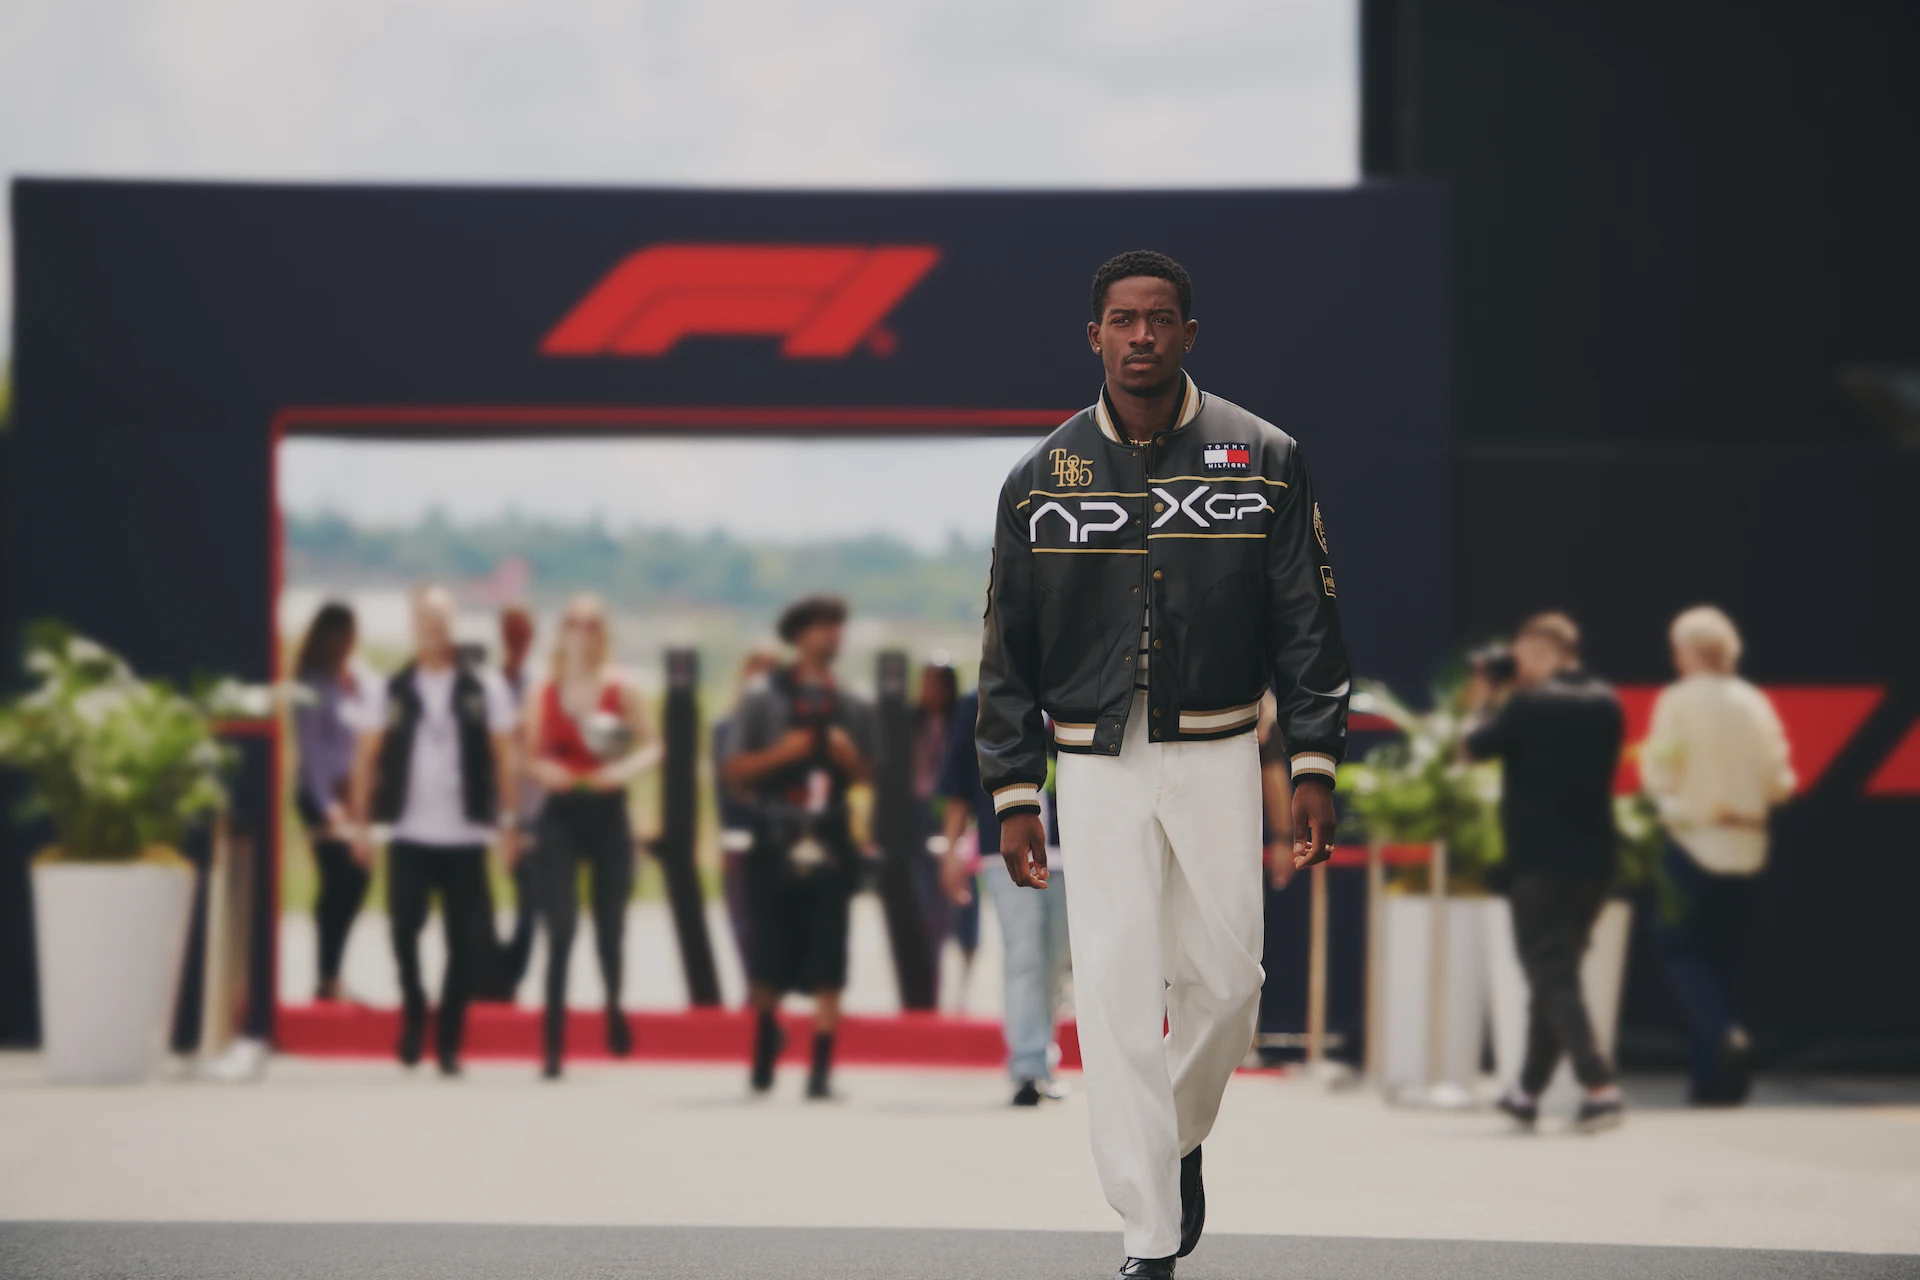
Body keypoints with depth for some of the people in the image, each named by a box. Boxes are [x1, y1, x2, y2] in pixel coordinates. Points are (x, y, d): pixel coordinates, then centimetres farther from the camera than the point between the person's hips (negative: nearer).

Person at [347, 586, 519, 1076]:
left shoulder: (484, 687, 3)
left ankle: (448, 1041, 13)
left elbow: (505, 756, 4)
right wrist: (361, 822, 1)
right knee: (404, 925, -14)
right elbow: (367, 757, 7)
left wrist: (508, 820, -2)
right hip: (409, 833, 0)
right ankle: (413, 1008, 11)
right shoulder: (393, 690, 6)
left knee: (463, 943, 1)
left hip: (465, 834, 0)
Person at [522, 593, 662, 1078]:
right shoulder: (546, 691, 3)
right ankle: (553, 1045, -8)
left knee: (610, 926, 6)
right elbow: (532, 755, 9)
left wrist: (626, 769, -16)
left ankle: (614, 1006, 38)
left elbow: (652, 745, 3)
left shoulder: (620, 687, 0)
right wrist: (543, 771, -12)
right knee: (561, 928, -10)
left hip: (607, 812, 0)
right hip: (561, 815, 0)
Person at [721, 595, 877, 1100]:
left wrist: (850, 756, -4)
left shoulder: (854, 709, 12)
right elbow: (733, 769, 1)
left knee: (827, 967, -6)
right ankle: (766, 1037, 33)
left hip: (829, 846, 1)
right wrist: (779, 754, -13)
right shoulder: (763, 701, 3)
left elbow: (868, 776, 17)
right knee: (767, 963, 5)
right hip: (775, 844, -1)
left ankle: (821, 1066, -5)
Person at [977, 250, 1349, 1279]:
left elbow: (1307, 624, 2)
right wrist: (1013, 795, 0)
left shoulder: (1262, 461, 1)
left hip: (1217, 757, 0)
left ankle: (1181, 1141, 31)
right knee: (1116, 990, -8)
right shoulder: (1043, 478, 3)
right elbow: (1009, 652, 6)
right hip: (1096, 767, 0)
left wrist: (1314, 766, -5)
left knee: (1224, 982, 0)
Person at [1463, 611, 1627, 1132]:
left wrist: (1480, 704, 17)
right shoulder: (1607, 705, 8)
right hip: (1593, 859, 7)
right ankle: (1528, 1090, 24)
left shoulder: (1528, 706, -14)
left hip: (1540, 862, -7)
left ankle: (1600, 1086, -18)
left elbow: (1476, 746, -3)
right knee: (1555, 975, 16)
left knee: (1552, 977, -5)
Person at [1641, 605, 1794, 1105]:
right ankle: (1714, 1078, 13)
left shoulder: (1677, 702, -10)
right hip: (1745, 848, 4)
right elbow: (1780, 781, 3)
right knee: (1726, 956, 13)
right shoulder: (1755, 704, 2)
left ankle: (1723, 1033, -21)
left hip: (1692, 843, -4)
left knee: (1683, 950, 5)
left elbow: (1658, 776, -12)